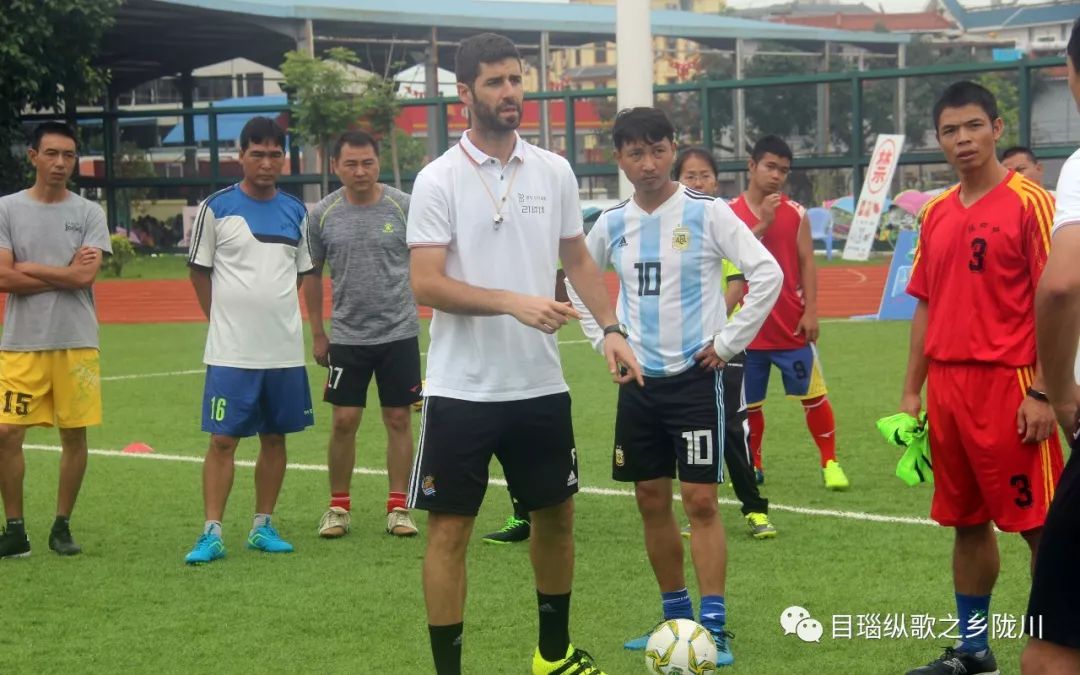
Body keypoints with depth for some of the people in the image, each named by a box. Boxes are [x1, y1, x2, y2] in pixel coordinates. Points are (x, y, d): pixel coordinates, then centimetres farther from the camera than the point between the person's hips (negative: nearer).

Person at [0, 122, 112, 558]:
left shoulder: (88, 213, 3)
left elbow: (85, 276, -10)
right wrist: (64, 275, -7)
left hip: (76, 342, 1)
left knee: (74, 434, 4)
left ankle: (62, 527, 16)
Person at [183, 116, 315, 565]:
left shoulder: (295, 212, 8)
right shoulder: (216, 208, -3)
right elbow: (199, 271, 4)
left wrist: (272, 311, 10)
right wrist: (226, 318, 3)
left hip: (285, 350, 4)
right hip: (231, 351, -4)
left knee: (274, 437, 9)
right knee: (223, 439, -5)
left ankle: (263, 527, 19)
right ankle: (212, 534, -2)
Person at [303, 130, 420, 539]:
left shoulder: (403, 207, -4)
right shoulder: (322, 215, 0)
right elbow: (312, 275, 10)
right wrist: (317, 334, 10)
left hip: (399, 333, -1)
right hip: (347, 335, 1)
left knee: (398, 421, 4)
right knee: (344, 422, 0)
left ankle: (398, 507, 12)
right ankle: (338, 507, 13)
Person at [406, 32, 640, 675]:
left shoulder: (555, 172, 5)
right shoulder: (439, 179, -9)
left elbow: (578, 260, 14)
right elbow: (427, 284, -15)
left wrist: (611, 329, 1)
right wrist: (515, 302, -25)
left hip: (540, 383, 5)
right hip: (461, 388, -5)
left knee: (556, 514, 15)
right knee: (450, 528, 0)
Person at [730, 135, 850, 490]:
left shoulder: (795, 213, 2)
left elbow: (806, 263, 1)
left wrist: (811, 311, -8)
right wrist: (762, 224, -18)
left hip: (791, 326, 0)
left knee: (813, 395, 2)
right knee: (749, 403, 8)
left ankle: (830, 463, 9)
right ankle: (753, 465, 22)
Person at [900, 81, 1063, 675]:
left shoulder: (1029, 203, -7)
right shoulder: (935, 213, 12)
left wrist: (1041, 392, -15)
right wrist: (912, 392, 13)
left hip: (1008, 386, -6)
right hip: (947, 387, 6)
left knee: (1038, 523, -3)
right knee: (967, 522, 13)